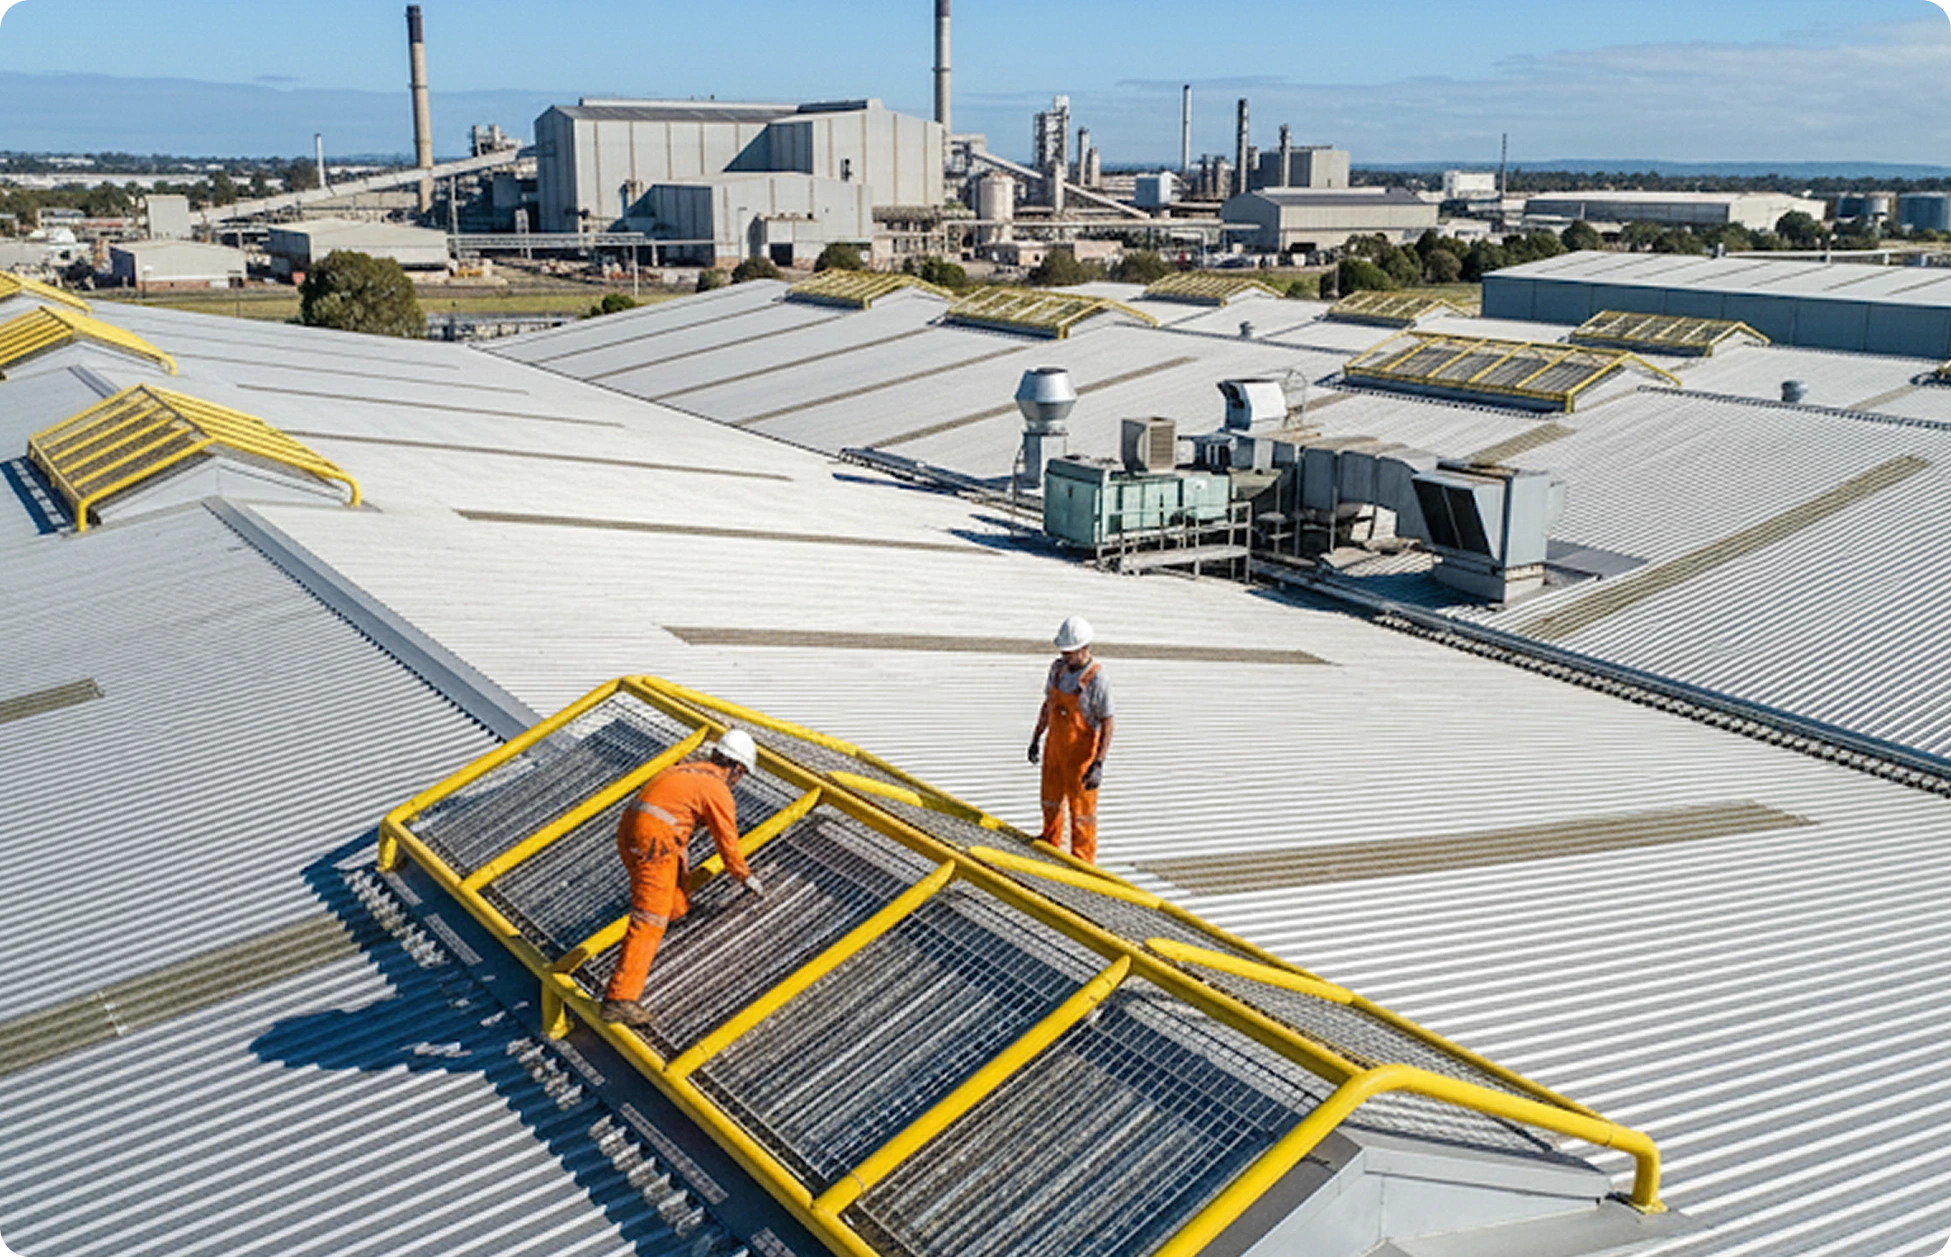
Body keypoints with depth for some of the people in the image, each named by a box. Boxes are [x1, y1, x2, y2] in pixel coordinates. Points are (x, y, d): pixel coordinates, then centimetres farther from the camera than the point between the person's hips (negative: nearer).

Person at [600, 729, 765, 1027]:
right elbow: (728, 843, 6)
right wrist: (747, 878, 23)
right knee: (650, 919, -14)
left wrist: (681, 858, 54)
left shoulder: (688, 770, 26)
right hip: (653, 840, -9)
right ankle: (620, 999, -20)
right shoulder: (718, 791, 1)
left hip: (629, 831, 9)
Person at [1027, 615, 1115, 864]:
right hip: (1055, 746, 7)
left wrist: (1099, 764, -25)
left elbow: (1107, 724, -21)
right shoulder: (1058, 669, -1)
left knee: (1081, 808, 3)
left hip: (1081, 752, -7)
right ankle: (1051, 845, 45)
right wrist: (1036, 738, 17)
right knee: (1051, 799, 23)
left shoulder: (1097, 680, -22)